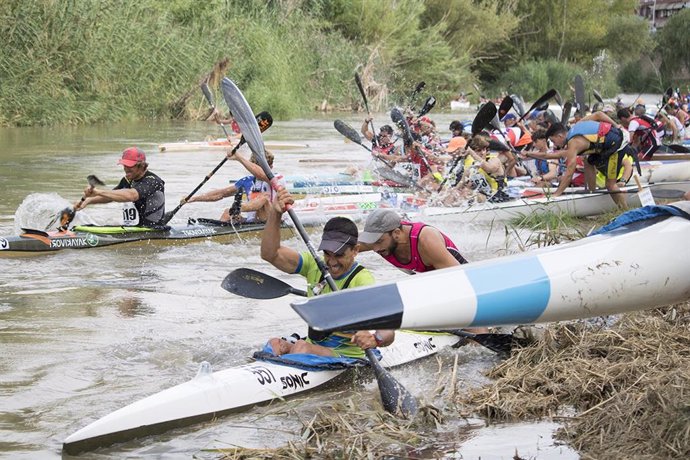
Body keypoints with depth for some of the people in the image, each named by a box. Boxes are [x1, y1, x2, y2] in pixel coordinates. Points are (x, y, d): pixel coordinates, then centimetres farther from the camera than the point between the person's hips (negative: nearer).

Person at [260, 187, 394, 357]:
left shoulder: (362, 280, -15)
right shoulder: (315, 265, 5)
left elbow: (388, 332, -26)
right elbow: (270, 254, -2)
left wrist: (374, 339, -50)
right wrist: (275, 214, -15)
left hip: (348, 358, -6)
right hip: (313, 347, 6)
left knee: (302, 347, -33)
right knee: (274, 344, -25)